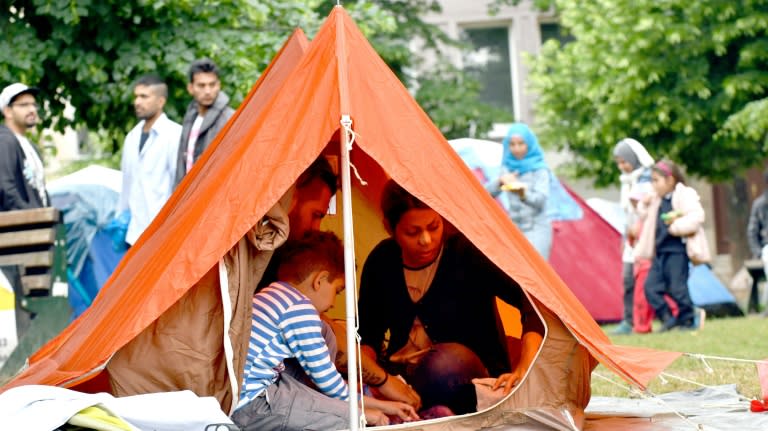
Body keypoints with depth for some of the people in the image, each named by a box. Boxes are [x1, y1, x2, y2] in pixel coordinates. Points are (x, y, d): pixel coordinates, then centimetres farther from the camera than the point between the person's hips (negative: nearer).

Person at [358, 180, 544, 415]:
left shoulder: (466, 254, -13)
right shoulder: (382, 261, -1)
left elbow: (531, 302, -20)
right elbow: (366, 335, 3)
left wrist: (524, 369, -33)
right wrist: (381, 377, -18)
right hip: (401, 372, 4)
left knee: (446, 362, -40)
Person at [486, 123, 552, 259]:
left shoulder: (539, 169, -6)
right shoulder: (507, 168, 9)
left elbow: (540, 199, -20)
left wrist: (523, 194, -41)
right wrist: (500, 181, -15)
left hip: (536, 231, -5)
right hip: (514, 231, 5)